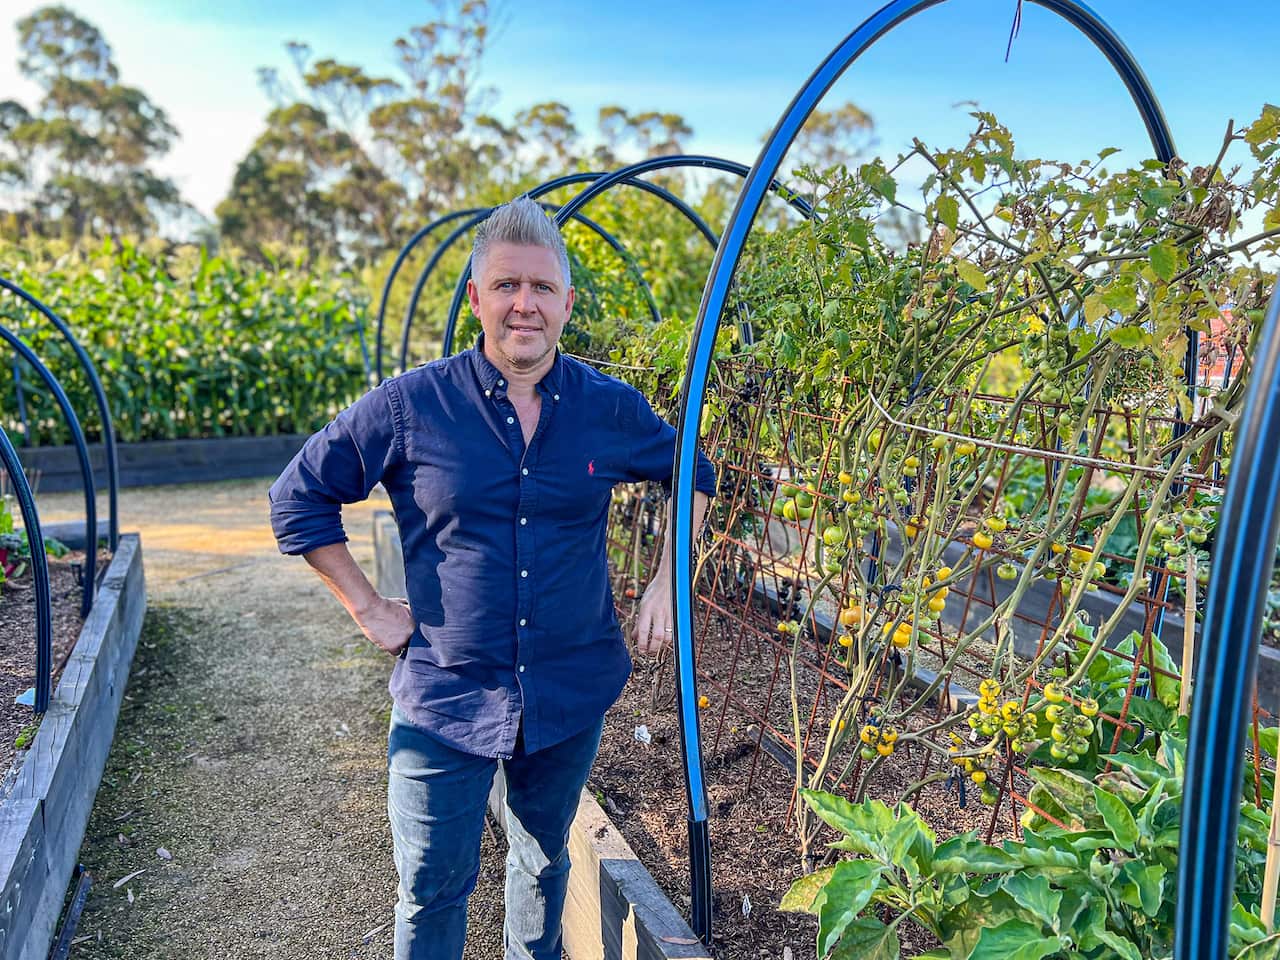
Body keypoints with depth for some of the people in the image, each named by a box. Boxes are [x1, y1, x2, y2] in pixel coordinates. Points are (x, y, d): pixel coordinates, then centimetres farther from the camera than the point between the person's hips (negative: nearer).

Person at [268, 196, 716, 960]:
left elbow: (695, 475, 13)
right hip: (446, 700, -2)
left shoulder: (611, 409, -4)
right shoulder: (410, 406, -10)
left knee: (545, 861, 22)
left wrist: (666, 587, 4)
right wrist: (368, 608, -4)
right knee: (433, 890, 8)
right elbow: (299, 497, 0)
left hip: (573, 694, 2)